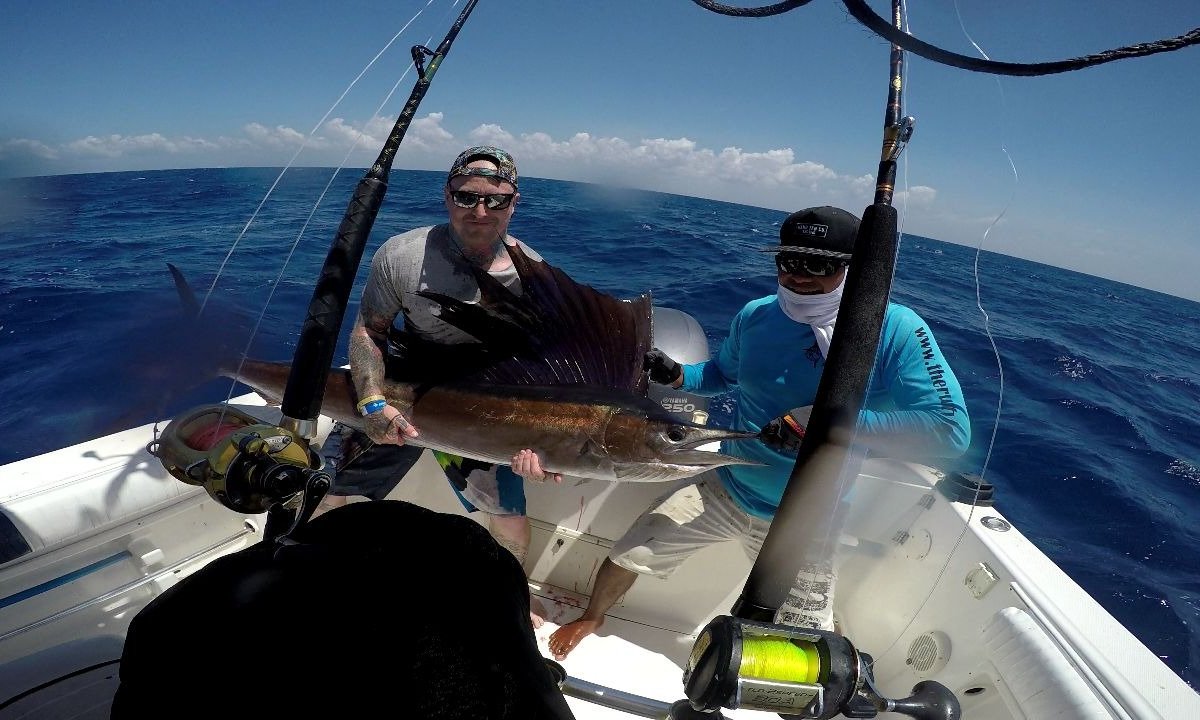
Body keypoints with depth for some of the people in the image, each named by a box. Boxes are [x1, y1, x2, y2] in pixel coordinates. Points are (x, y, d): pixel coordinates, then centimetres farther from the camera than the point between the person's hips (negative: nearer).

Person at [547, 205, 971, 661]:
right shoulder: (756, 315, -5)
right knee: (624, 557, 6)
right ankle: (591, 619, 40)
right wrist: (676, 376, -7)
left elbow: (952, 431, -26)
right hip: (725, 490, 4)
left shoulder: (895, 330, -18)